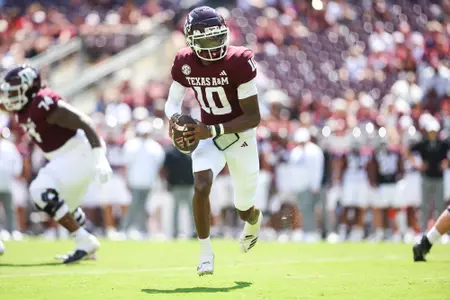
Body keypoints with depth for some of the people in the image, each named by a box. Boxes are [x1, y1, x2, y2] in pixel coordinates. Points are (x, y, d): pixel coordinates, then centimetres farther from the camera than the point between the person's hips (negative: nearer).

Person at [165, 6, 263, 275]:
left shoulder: (238, 63, -27)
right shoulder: (185, 63, -13)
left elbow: (254, 117, -26)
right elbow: (173, 101, 2)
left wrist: (213, 130, -35)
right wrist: (174, 117, -24)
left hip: (240, 137, -2)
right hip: (209, 135, 2)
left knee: (244, 209, 12)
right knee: (202, 186, -25)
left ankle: (254, 219, 53)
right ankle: (206, 252, -8)